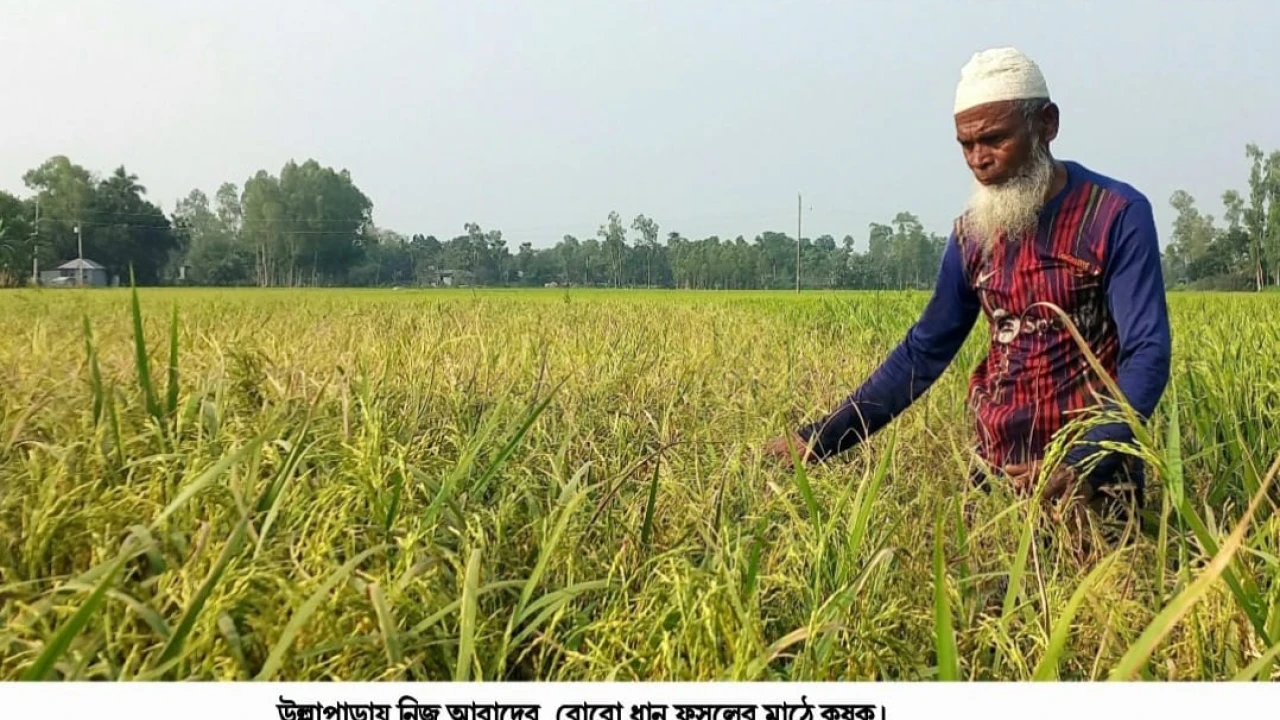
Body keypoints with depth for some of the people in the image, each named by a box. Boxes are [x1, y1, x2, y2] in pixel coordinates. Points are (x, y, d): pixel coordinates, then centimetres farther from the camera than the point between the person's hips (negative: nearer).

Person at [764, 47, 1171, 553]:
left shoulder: (1118, 215, -10)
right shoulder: (974, 231, 5)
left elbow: (1146, 355, -18)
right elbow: (924, 351, 9)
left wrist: (1082, 465, -35)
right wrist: (821, 438, 2)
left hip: (1088, 482, -4)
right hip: (995, 475, 5)